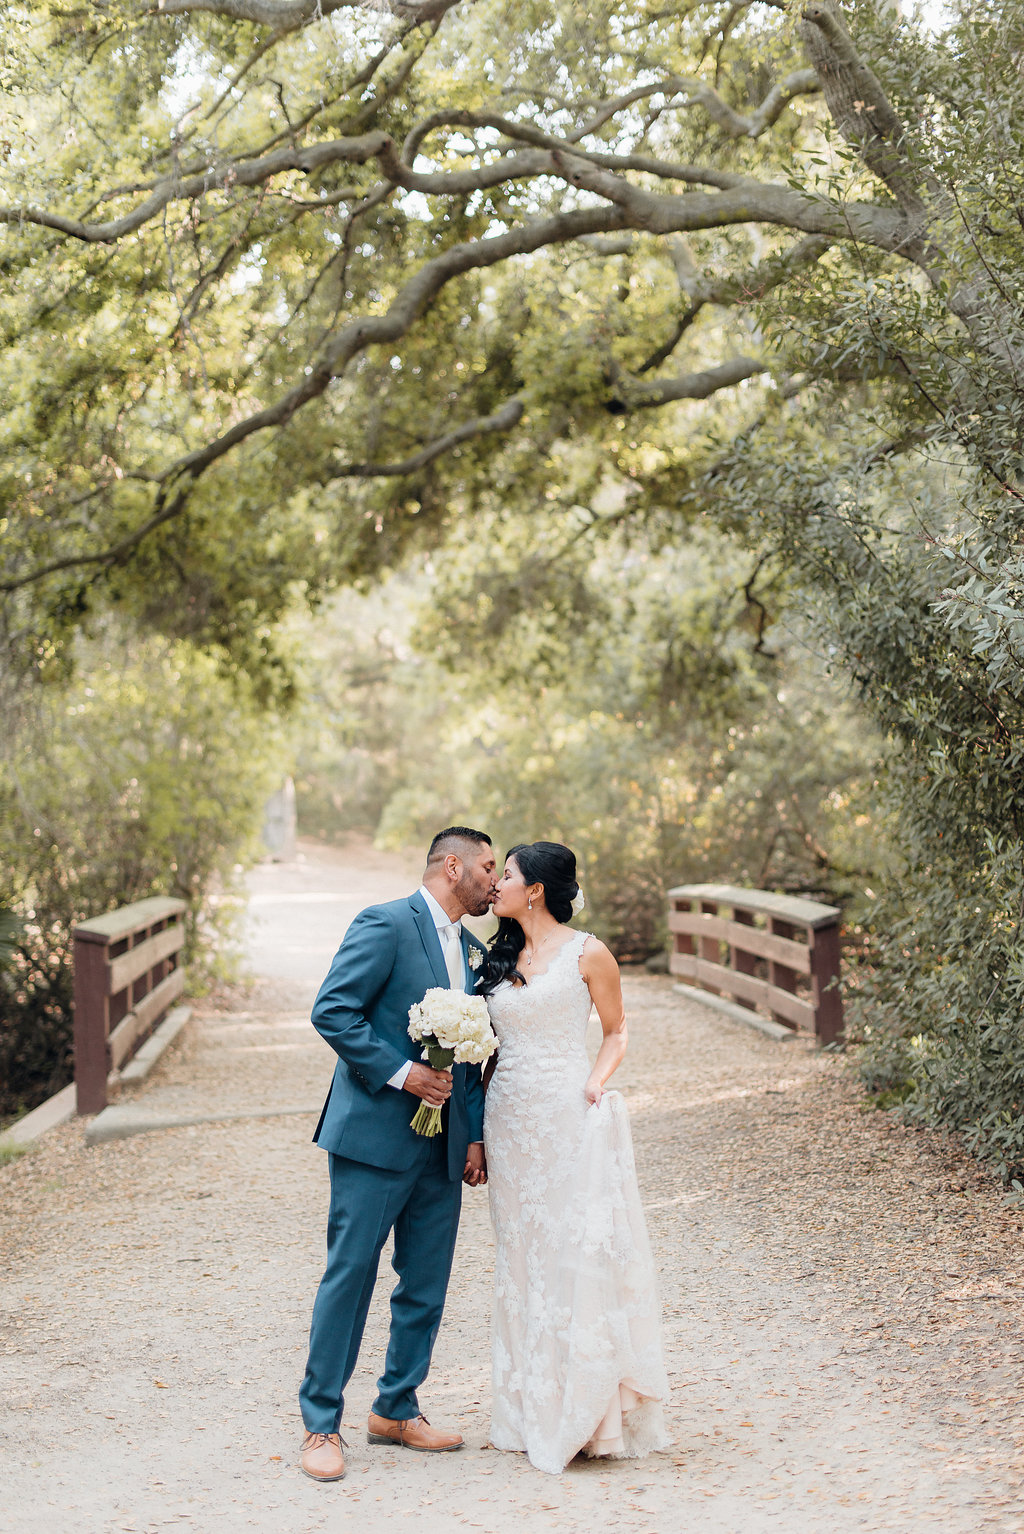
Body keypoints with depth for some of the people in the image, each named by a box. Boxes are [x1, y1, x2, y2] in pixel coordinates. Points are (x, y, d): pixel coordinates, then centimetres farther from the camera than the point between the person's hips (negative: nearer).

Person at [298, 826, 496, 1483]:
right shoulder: (386, 924, -8)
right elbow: (332, 1011, -15)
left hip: (443, 1147, 8)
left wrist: (476, 1134, 11)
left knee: (427, 1285, 10)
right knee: (350, 1274, -3)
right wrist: (400, 1072, -18)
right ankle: (322, 1424, 5)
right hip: (376, 1133, -8)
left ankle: (397, 1410, 24)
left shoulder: (474, 952, 16)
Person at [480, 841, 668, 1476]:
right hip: (511, 1118, 6)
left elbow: (617, 1029, 3)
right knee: (523, 1253, 8)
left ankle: (589, 1413, 3)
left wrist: (595, 1084, -14)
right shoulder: (500, 957, 11)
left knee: (580, 1250, -6)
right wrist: (476, 1122, 10)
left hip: (570, 1116, -6)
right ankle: (535, 1411, 16)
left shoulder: (587, 954, -5)